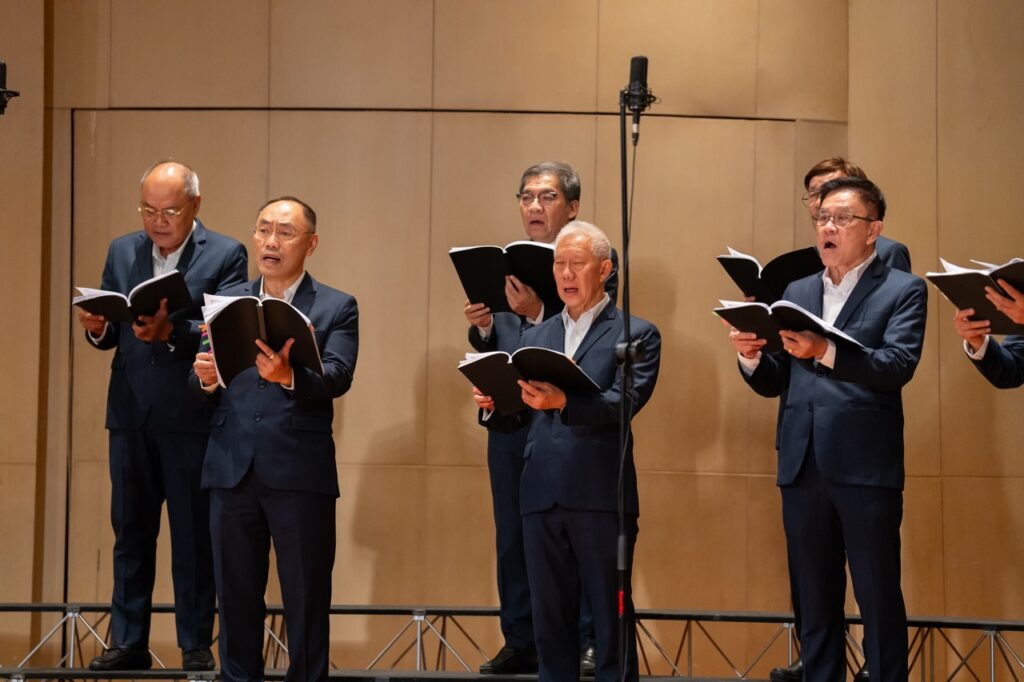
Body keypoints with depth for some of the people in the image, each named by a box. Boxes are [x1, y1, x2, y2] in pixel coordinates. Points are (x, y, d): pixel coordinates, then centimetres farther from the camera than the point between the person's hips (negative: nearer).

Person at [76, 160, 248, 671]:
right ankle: (128, 643, 16)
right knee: (130, 533, 9)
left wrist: (169, 332, -30)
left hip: (192, 418, -4)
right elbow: (111, 335, 9)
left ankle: (197, 647, 10)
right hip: (131, 414, 4)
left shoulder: (225, 256, -3)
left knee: (194, 537, 2)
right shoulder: (122, 252, 11)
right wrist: (98, 327, -14)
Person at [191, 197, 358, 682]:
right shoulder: (225, 301, 12)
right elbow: (201, 386, 6)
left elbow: (337, 378, -15)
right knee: (235, 595, 11)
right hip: (232, 470, 3)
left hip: (301, 473, -3)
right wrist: (206, 379, -17)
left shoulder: (337, 308, 1)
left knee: (306, 600, 3)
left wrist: (288, 375, -34)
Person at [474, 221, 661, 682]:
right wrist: (492, 405, -10)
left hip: (601, 497, -5)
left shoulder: (635, 334, 2)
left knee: (610, 620, 1)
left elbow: (624, 402, -15)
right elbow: (516, 417, 12)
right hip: (542, 497, 5)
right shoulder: (535, 337, 18)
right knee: (550, 621, 10)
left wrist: (563, 401, -30)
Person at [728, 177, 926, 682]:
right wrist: (752, 355, -8)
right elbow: (774, 383, 14)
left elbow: (898, 365, -16)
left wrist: (826, 352, -30)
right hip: (802, 466, 5)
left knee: (878, 600, 0)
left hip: (865, 467, -5)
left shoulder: (902, 290, 1)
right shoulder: (797, 292, 17)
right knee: (814, 602, 11)